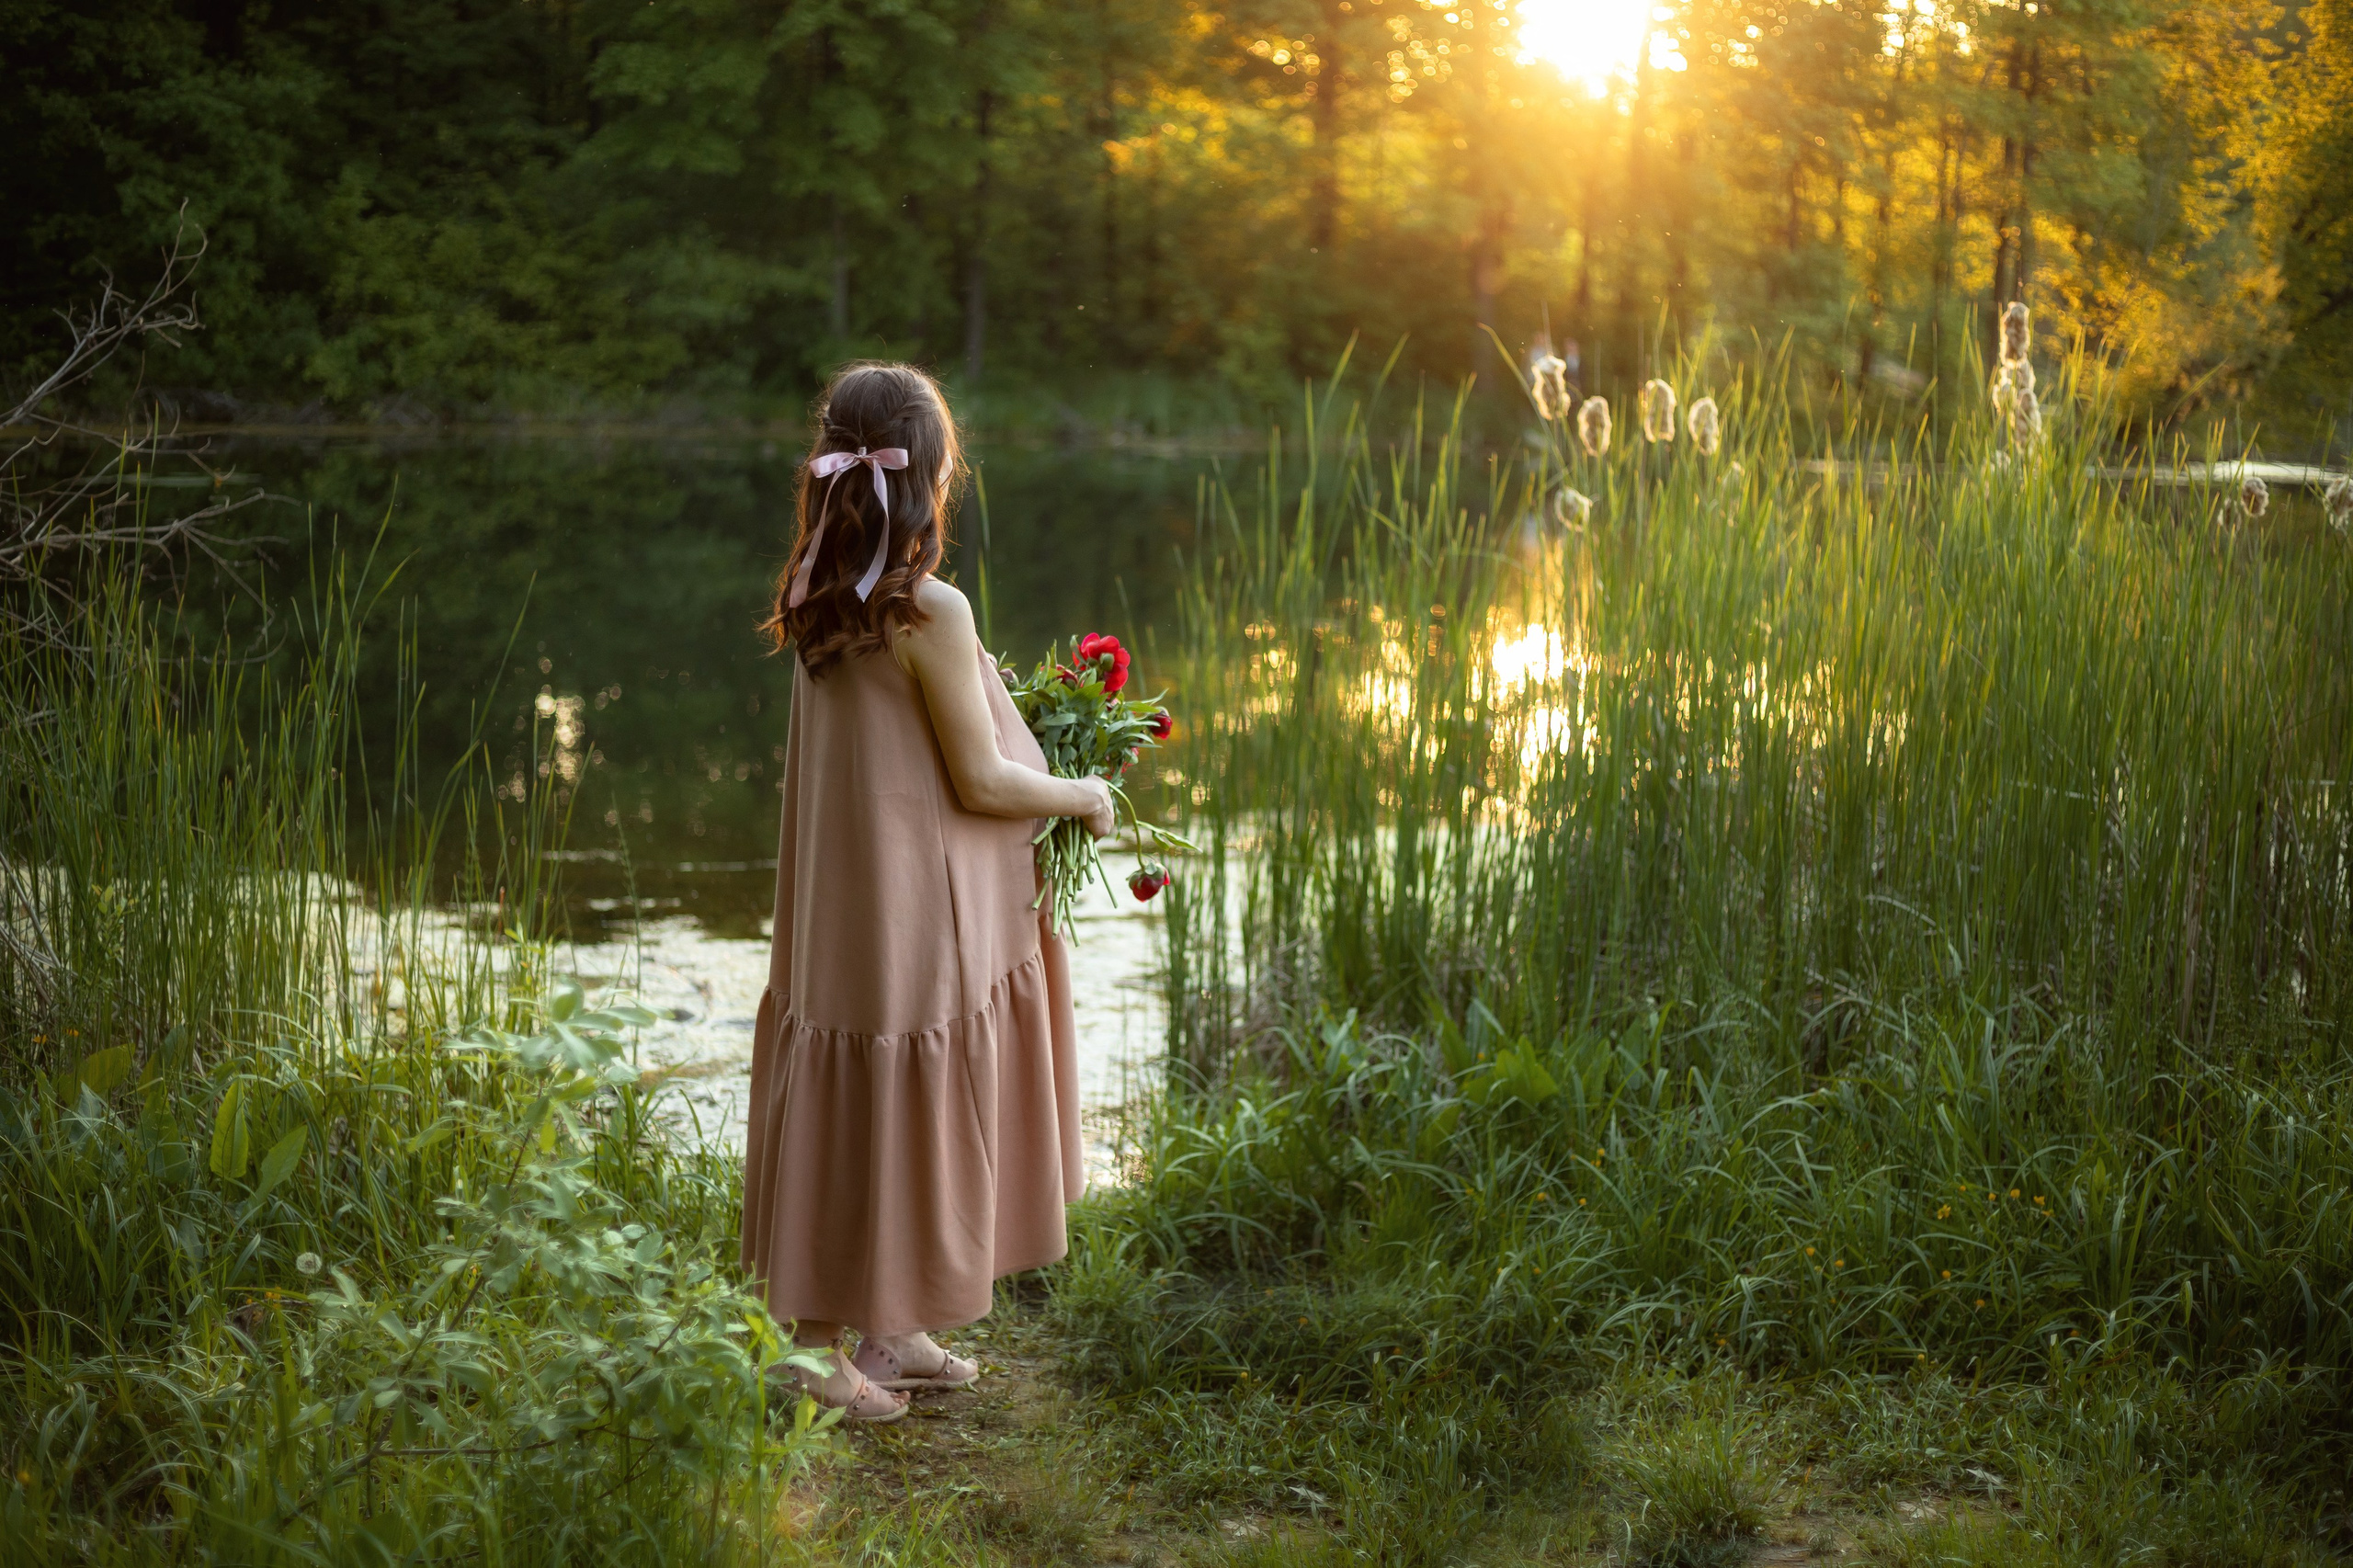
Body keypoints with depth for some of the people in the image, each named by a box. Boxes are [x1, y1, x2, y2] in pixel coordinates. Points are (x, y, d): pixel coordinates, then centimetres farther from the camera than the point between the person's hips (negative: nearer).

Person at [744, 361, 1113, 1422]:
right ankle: (856, 1348, 12)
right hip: (916, 908, -8)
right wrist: (1084, 797, 1)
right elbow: (981, 782, -16)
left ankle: (886, 1334, 28)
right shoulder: (930, 613, -20)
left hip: (840, 900, 8)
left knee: (847, 1115, 15)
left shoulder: (819, 606, 3)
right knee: (896, 1120, 3)